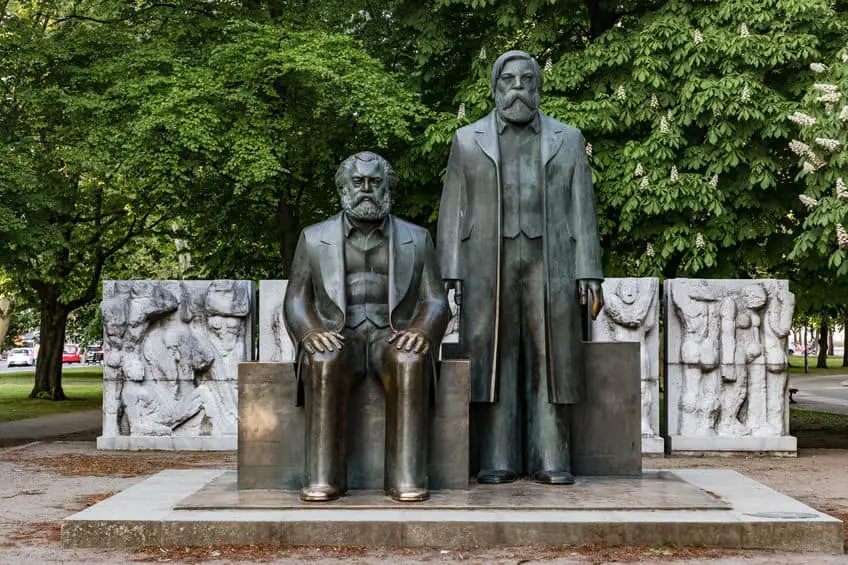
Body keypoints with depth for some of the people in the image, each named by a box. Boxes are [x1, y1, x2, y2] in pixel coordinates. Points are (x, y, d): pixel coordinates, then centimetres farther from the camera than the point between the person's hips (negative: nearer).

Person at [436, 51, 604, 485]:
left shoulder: (568, 139, 13)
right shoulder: (468, 140, 13)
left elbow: (582, 211, 9)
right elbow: (453, 213, 9)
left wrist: (588, 274, 0)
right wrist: (449, 276, -2)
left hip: (550, 267, 0)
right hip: (487, 268, 0)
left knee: (550, 362, -2)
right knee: (493, 361, -2)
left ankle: (550, 459, 3)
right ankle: (497, 460, 3)